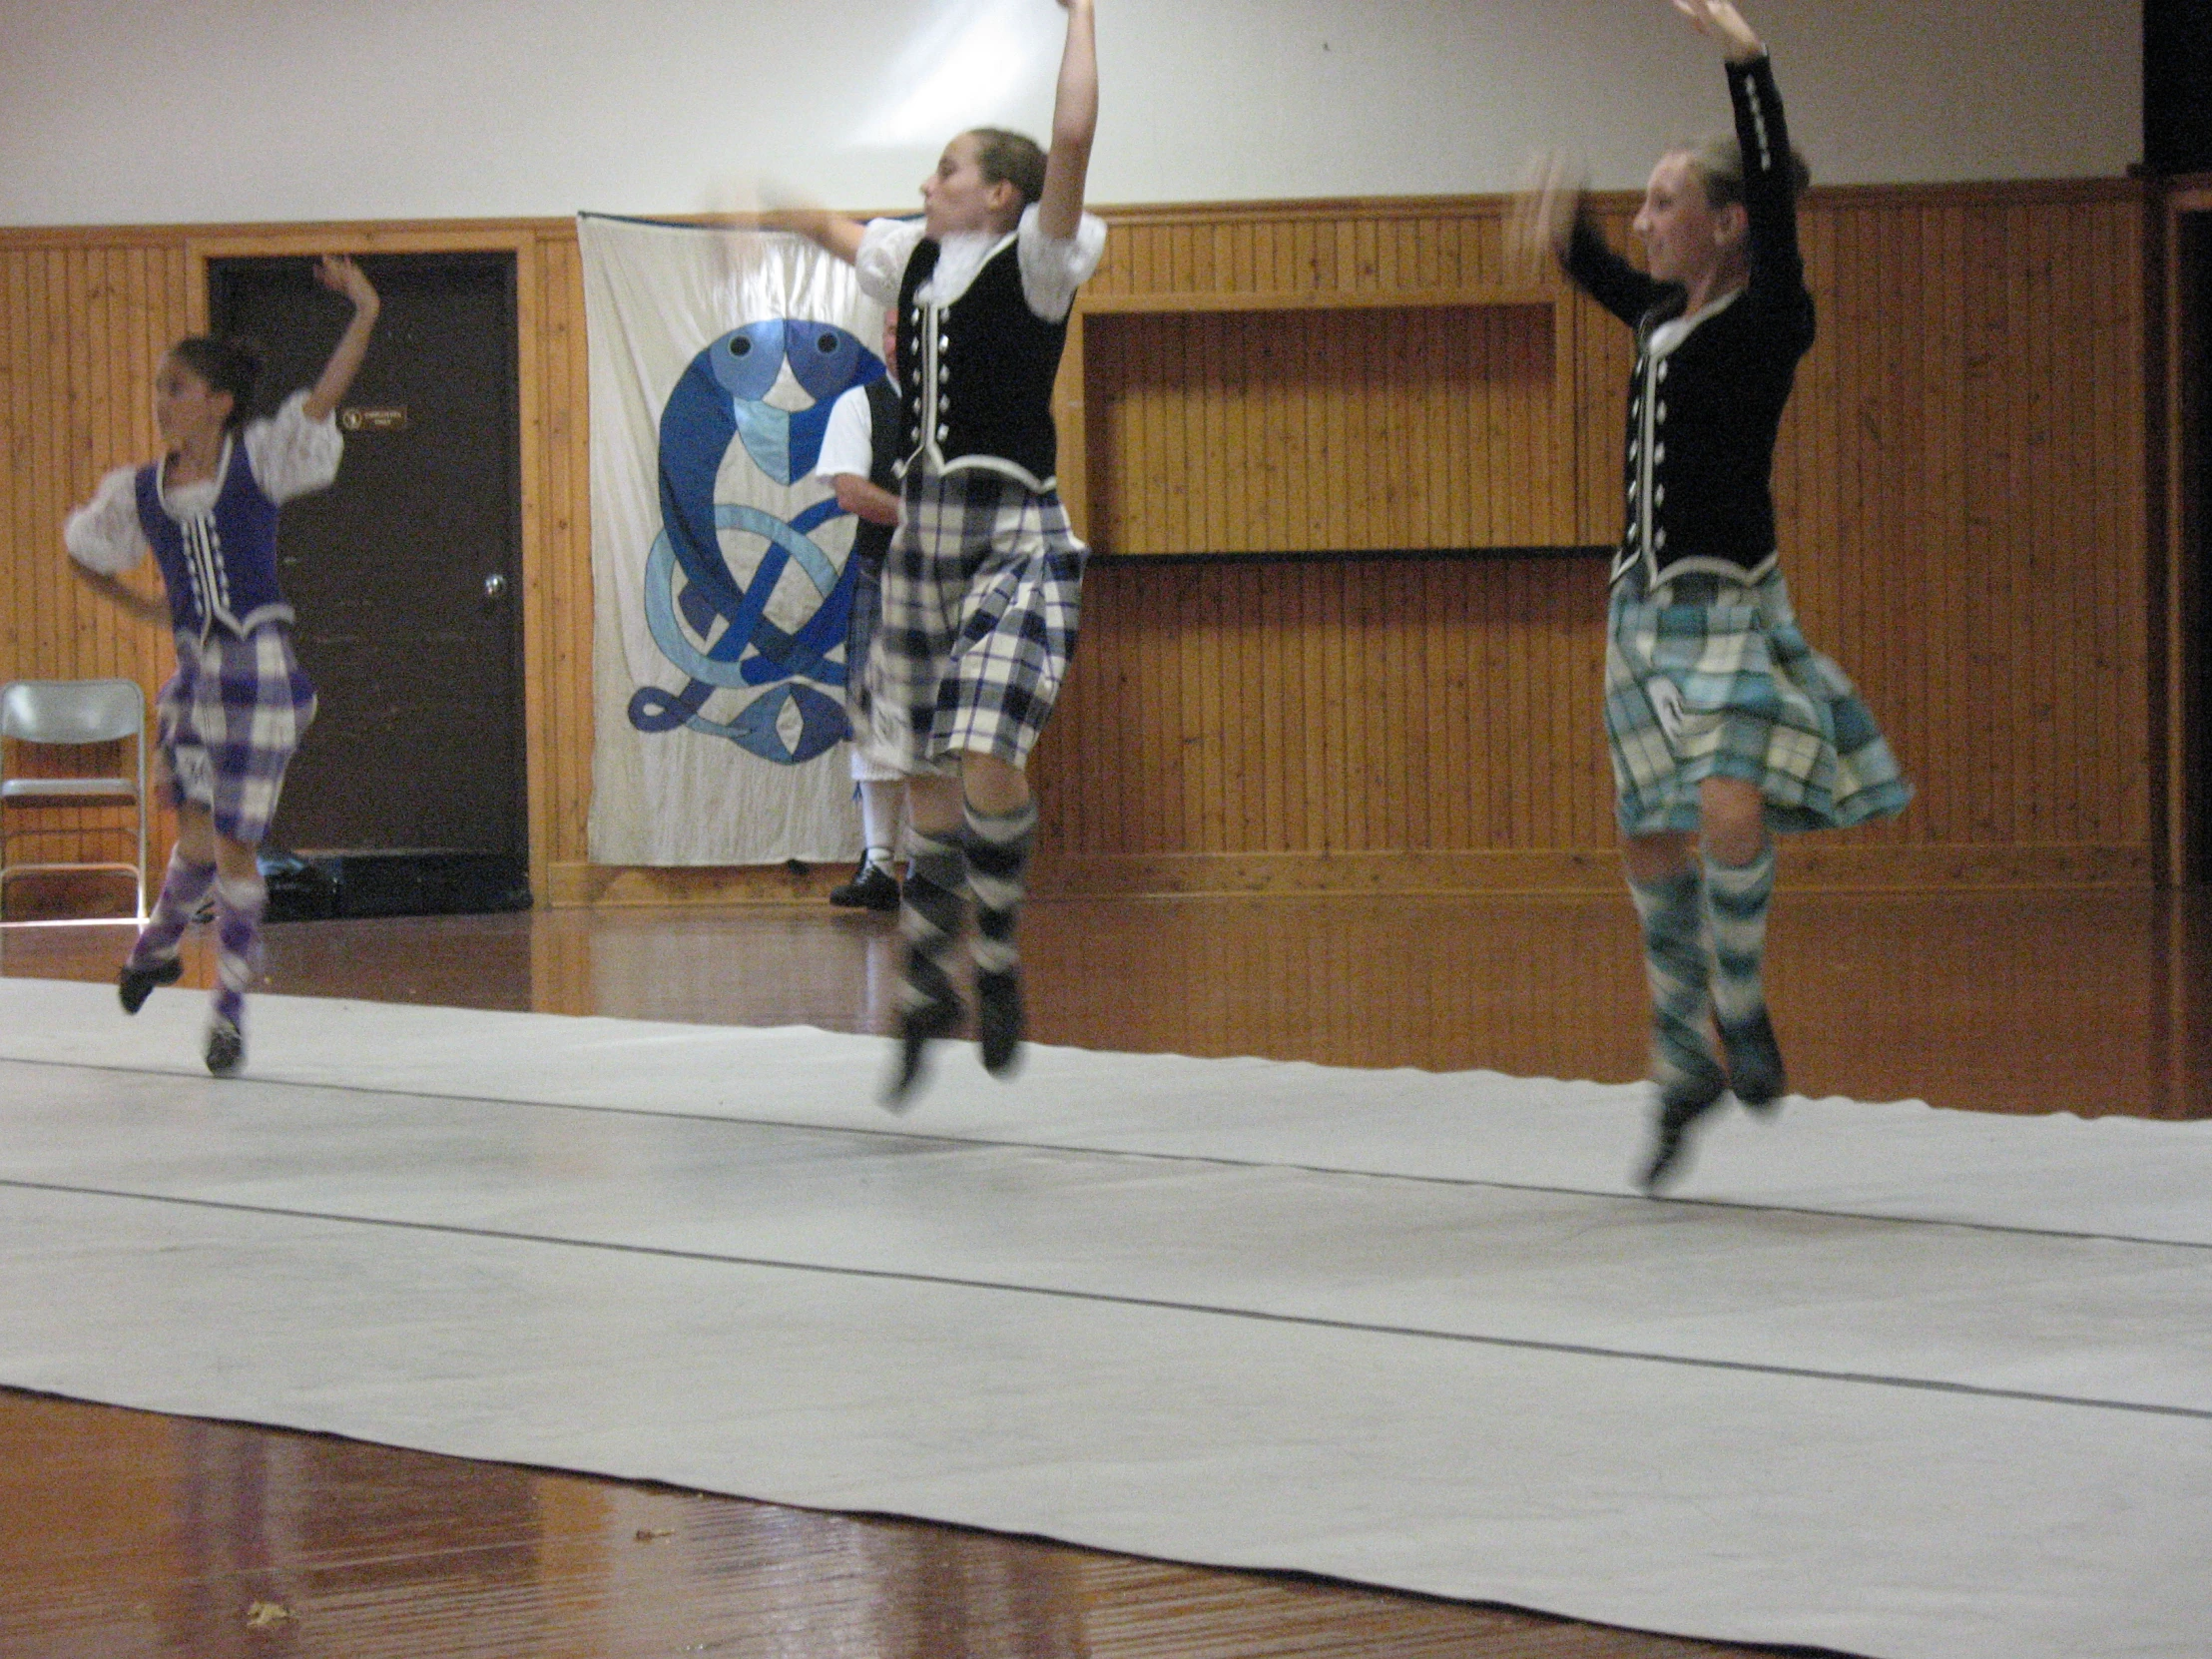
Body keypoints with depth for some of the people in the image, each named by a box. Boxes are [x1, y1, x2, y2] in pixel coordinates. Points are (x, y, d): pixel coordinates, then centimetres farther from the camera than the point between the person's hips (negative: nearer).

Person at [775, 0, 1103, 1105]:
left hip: (1016, 540, -6)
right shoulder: (913, 257, 11)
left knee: (987, 759, -22)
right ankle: (926, 991, 22)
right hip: (924, 535, 7)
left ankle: (999, 960, -4)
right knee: (928, 778, 10)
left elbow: (1073, 140, -21)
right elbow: (831, 227, 32)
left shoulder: (1034, 261, -6)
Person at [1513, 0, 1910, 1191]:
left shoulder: (1768, 324, -9)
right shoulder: (1663, 318, 11)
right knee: (1656, 849, 7)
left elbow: (1775, 191, -23)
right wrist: (1566, 227, 18)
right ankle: (1685, 1066, 19)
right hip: (1644, 604, 7)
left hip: (1728, 607, -7)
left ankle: (1741, 1004, -3)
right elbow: (1606, 277, 35)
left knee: (1732, 819, -25)